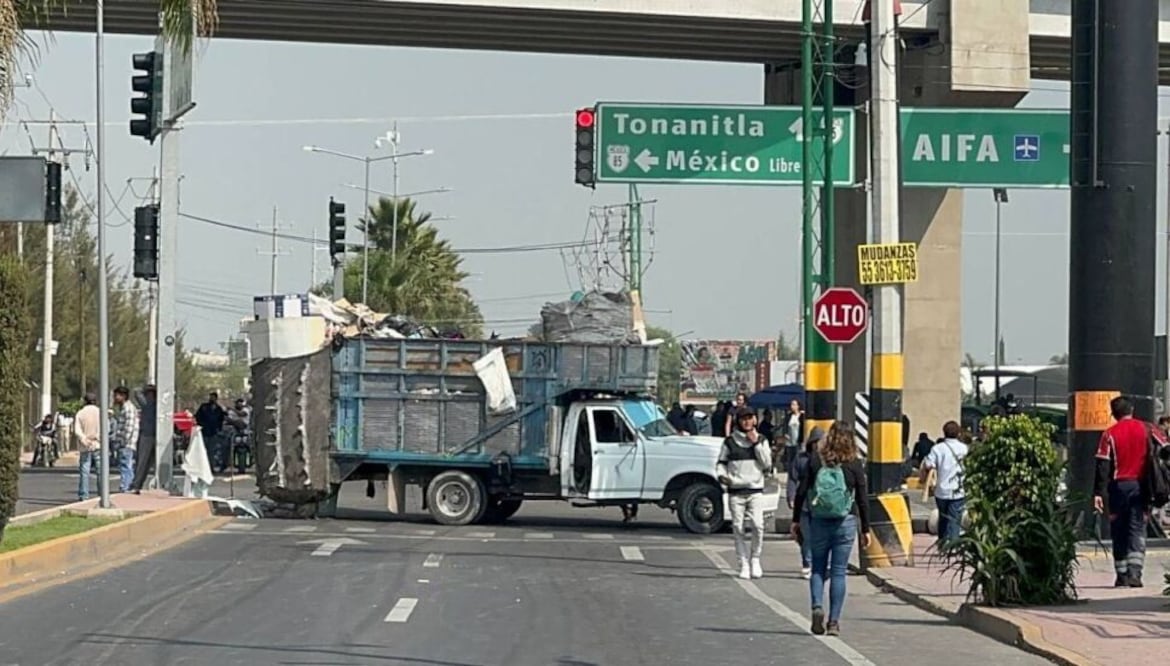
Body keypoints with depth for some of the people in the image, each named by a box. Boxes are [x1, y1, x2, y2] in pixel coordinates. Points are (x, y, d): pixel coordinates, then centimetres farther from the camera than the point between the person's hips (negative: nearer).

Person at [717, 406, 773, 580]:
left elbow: (767, 464, 1)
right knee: (738, 527, -2)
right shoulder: (730, 441, 9)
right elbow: (721, 462, 14)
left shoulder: (761, 440, 10)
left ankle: (755, 558, 5)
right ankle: (744, 563, 7)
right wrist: (722, 475, -6)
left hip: (755, 490, 0)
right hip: (735, 491, 1)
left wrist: (756, 443, -5)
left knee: (758, 525, -14)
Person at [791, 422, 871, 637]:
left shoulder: (815, 461, 0)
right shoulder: (854, 464, -2)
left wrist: (796, 520, 7)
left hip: (818, 522, 1)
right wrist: (865, 529, 7)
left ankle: (817, 606, -11)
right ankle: (834, 621, 1)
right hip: (845, 522, -1)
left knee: (818, 567, 12)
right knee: (838, 571, 4)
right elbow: (862, 500, 0)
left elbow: (802, 492, 0)